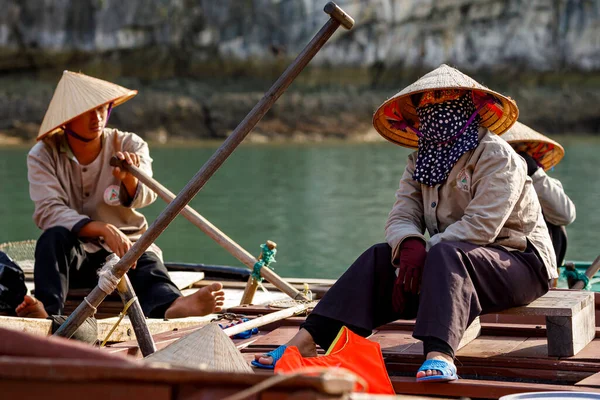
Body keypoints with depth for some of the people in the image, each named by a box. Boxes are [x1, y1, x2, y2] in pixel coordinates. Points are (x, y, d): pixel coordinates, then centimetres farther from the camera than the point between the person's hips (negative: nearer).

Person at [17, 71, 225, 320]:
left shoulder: (129, 145, 1)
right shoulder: (43, 155, -3)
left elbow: (144, 197, -17)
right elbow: (48, 211, -19)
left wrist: (129, 178, -42)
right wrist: (104, 229, -34)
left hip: (127, 247, 0)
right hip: (74, 254, 0)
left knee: (148, 264, -33)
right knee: (54, 237, -33)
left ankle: (173, 307, -68)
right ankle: (48, 311, -56)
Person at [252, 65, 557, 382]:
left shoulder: (496, 157, -12)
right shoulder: (420, 163, 11)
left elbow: (480, 226, -23)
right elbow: (400, 217, -2)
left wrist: (427, 252, -25)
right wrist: (411, 245, -25)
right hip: (450, 266, 7)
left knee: (446, 254, -36)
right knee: (379, 258, -12)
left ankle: (439, 355, -57)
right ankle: (307, 341, -23)